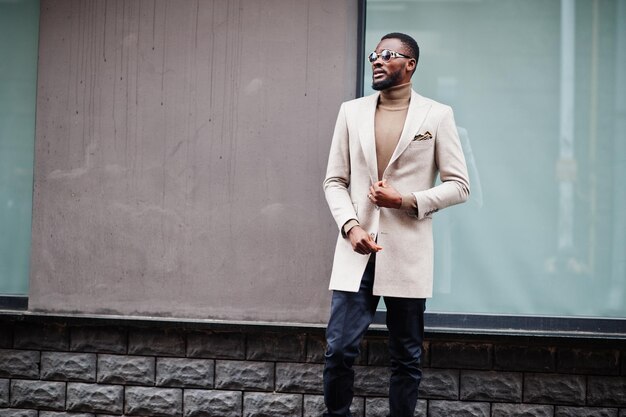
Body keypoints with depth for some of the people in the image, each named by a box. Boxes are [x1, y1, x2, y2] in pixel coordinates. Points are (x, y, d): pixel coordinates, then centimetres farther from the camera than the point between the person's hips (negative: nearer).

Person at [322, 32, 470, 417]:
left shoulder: (437, 115, 2)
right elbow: (334, 181, 8)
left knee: (407, 357, 8)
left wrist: (406, 201, -12)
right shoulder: (351, 112, 10)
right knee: (339, 350, -2)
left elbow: (459, 185, 1)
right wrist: (350, 226, -9)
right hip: (356, 250, 2)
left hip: (407, 253, -1)